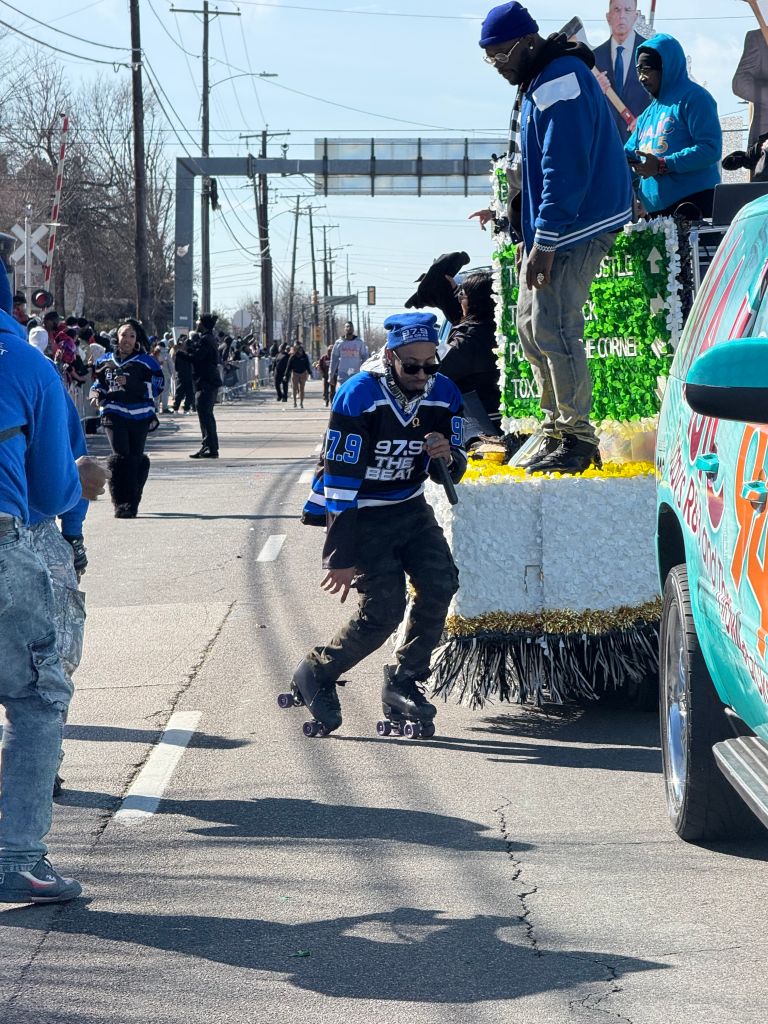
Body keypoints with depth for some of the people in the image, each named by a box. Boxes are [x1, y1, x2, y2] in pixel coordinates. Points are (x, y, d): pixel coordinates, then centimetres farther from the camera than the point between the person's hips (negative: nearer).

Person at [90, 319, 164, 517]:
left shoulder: (145, 362, 1)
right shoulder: (106, 361, 11)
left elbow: (156, 387, -9)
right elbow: (98, 383, 24)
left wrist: (129, 383, -19)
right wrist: (97, 394, 1)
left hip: (139, 416, -1)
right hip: (113, 414, 1)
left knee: (135, 459, 4)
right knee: (120, 456, -12)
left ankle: (131, 502, 18)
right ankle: (121, 502, -10)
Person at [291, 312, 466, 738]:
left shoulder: (444, 395, -7)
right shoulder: (358, 396, -23)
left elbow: (453, 471, 3)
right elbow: (340, 478, -22)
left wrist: (448, 455, -24)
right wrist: (340, 558, -22)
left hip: (410, 509, 6)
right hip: (360, 514, -5)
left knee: (440, 584, -14)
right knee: (383, 611, -14)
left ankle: (403, 682, 2)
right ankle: (315, 676, 9)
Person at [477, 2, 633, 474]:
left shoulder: (560, 82, -19)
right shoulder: (536, 84, 15)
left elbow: (565, 169, -24)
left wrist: (545, 244, -24)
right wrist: (528, 235, 19)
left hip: (578, 226, -11)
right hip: (545, 230, 11)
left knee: (553, 329, -13)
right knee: (531, 326, 11)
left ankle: (576, 439, -6)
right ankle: (558, 428, 16)